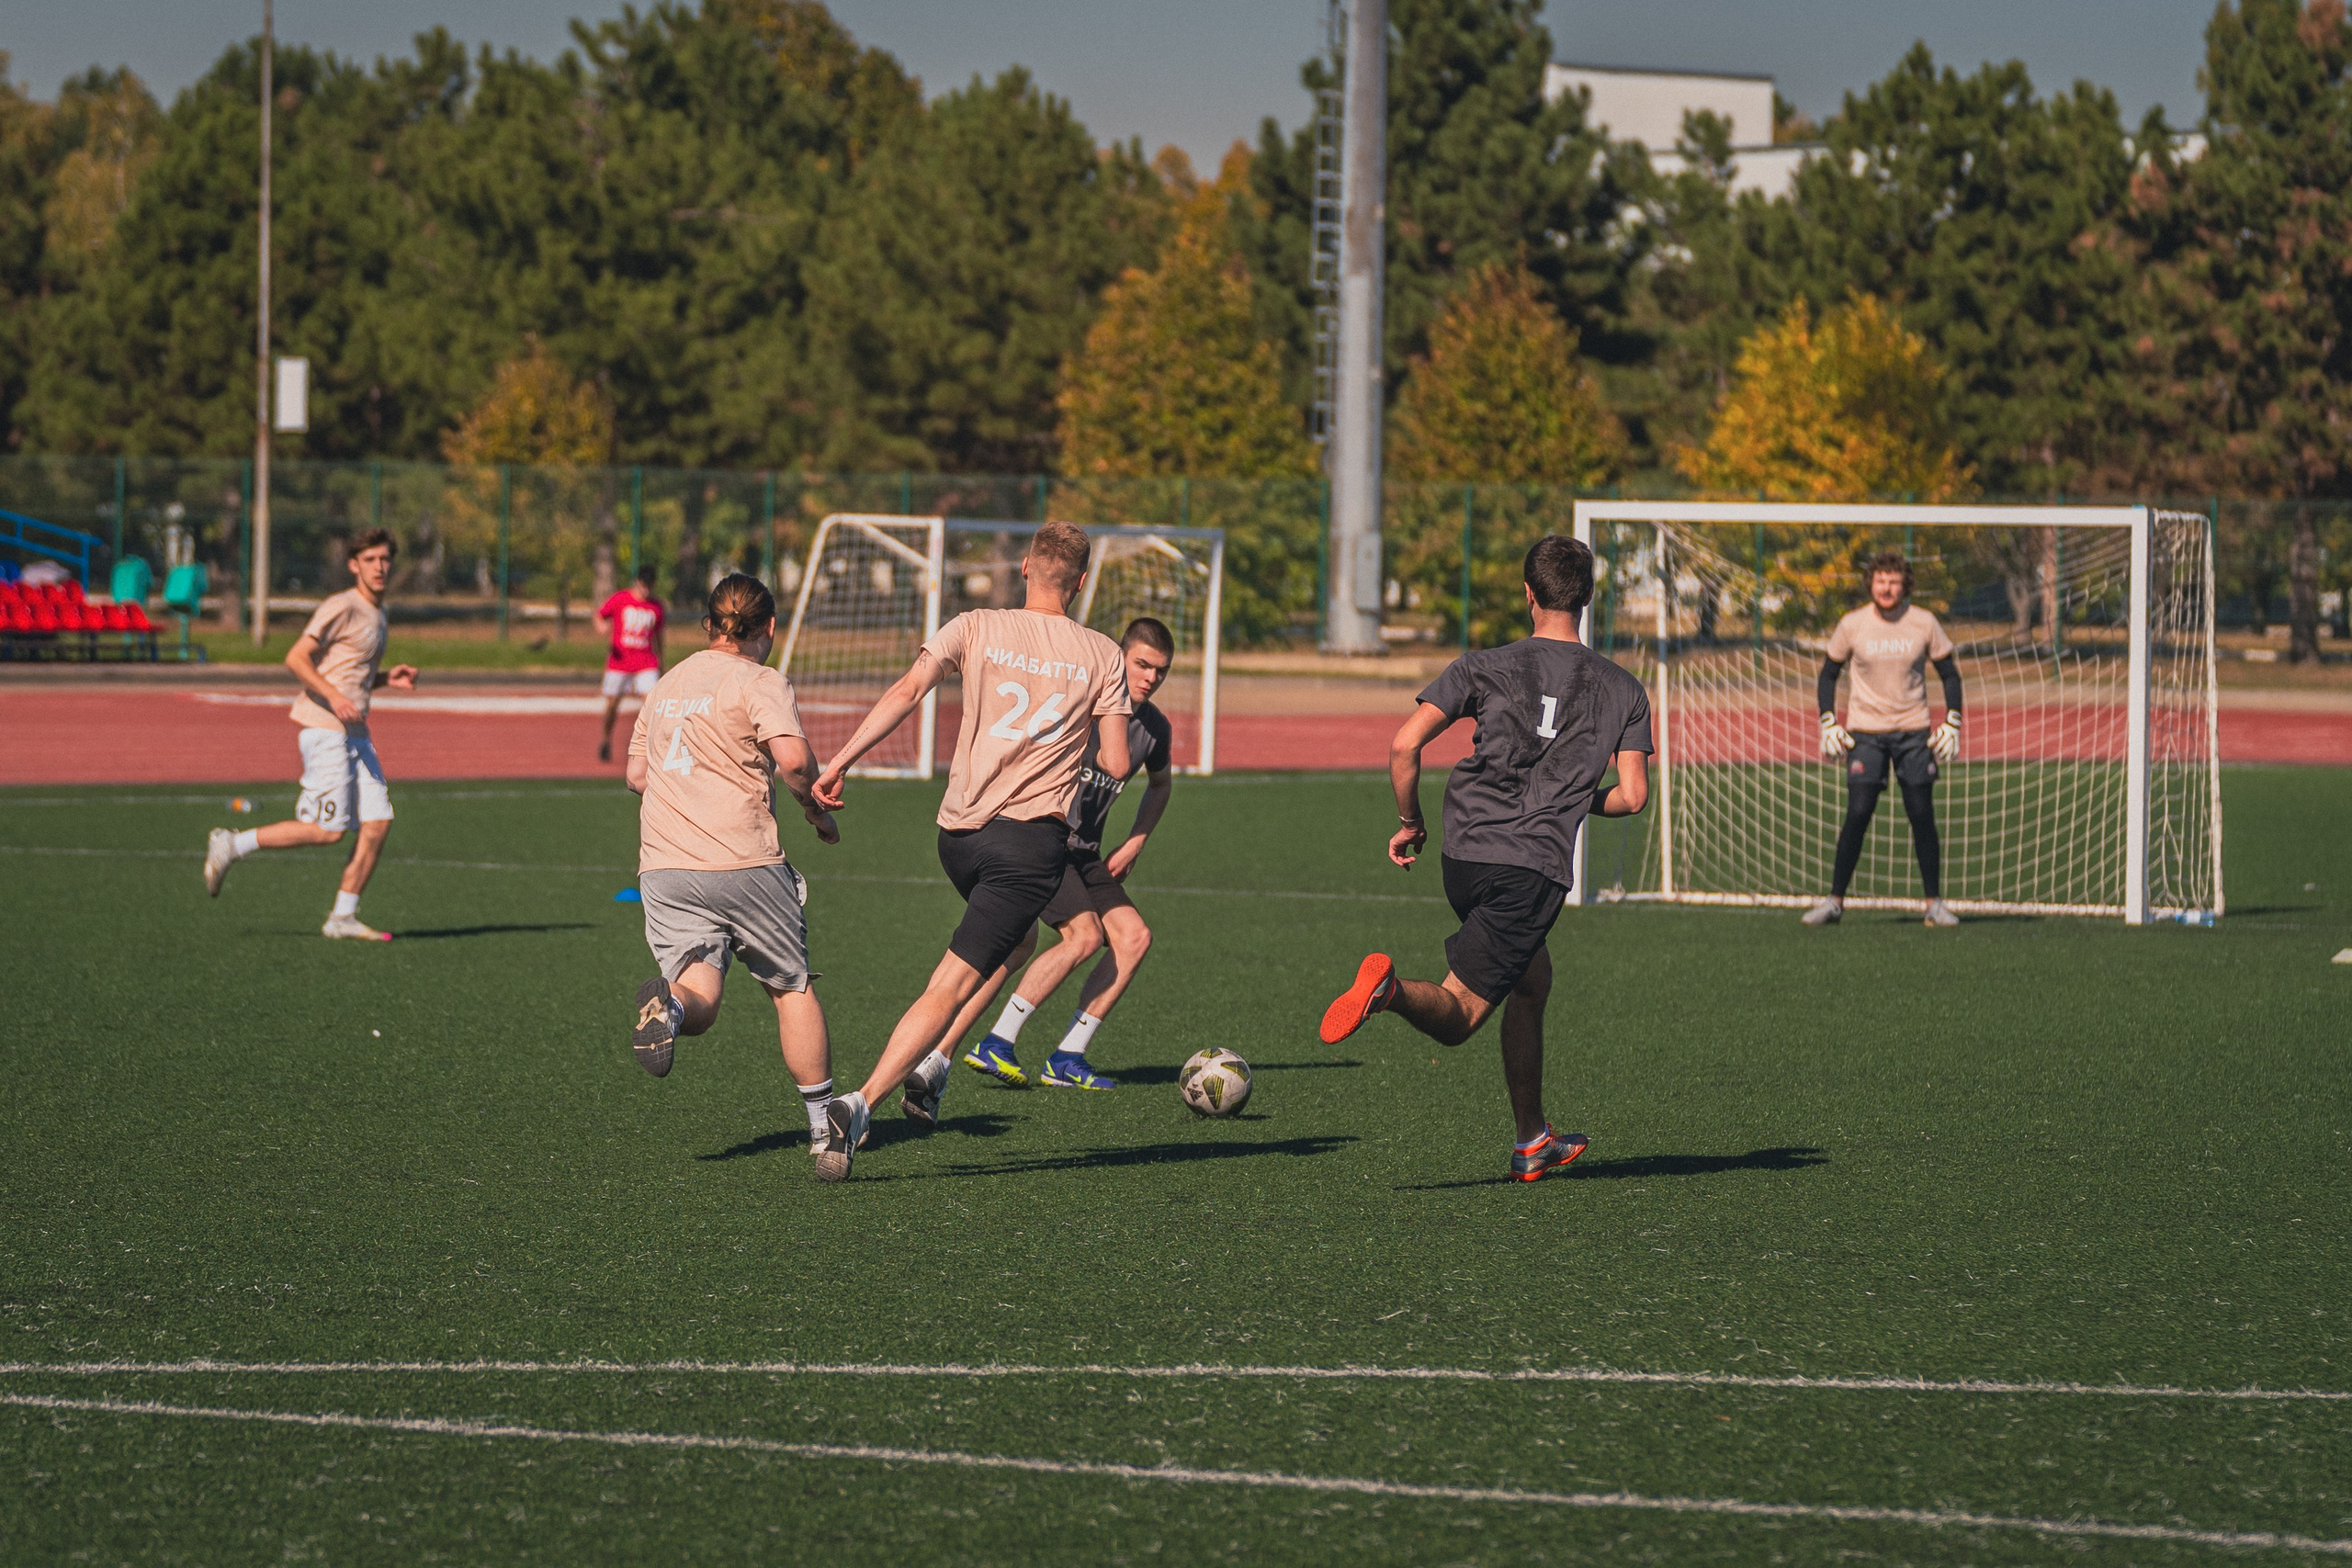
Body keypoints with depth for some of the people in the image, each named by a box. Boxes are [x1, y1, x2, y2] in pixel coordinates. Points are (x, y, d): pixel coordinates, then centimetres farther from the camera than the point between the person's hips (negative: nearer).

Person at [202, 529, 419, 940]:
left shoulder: (379, 617, 19)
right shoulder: (342, 607, -10)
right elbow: (296, 658, -17)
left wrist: (389, 678, 11)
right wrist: (335, 697, -26)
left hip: (354, 733, 9)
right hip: (323, 727, -9)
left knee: (378, 823, 0)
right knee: (328, 830, -12)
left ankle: (343, 917, 6)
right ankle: (230, 846, 0)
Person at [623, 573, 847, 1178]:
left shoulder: (665, 686, 18)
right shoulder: (760, 683, -3)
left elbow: (636, 773, 27)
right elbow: (793, 758, -19)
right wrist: (817, 811, -1)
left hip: (663, 865, 4)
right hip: (743, 864, -4)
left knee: (701, 998, -6)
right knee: (794, 989, 12)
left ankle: (670, 1001, -43)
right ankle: (824, 1128, 15)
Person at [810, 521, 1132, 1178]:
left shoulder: (975, 628, 5)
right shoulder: (1101, 655, 3)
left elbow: (907, 690, -9)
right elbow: (1117, 764, 0)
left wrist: (840, 761, -11)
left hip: (959, 832, 4)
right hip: (1034, 840, -3)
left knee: (1009, 940, 32)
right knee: (951, 985, -7)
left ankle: (932, 1060, 20)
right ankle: (860, 1103, -22)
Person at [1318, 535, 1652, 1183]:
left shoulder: (1485, 667, 7)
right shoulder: (1623, 691, 6)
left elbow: (1405, 745, -1)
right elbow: (1632, 795, 1)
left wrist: (1409, 823, 13)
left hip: (1465, 855, 3)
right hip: (1535, 869, -3)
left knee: (1532, 980, 25)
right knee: (1456, 1016, -3)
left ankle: (1533, 1141, 28)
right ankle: (1389, 988, -37)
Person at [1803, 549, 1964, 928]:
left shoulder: (1924, 624, -2)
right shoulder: (1852, 625, -2)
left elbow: (1949, 674, 8)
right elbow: (1828, 673, 9)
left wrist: (1951, 726, 0)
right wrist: (1829, 726, 1)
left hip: (1913, 734, 1)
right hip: (1864, 734, -1)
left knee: (1922, 816, -2)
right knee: (1858, 814, -10)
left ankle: (1935, 902, 8)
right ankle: (1835, 901, -2)